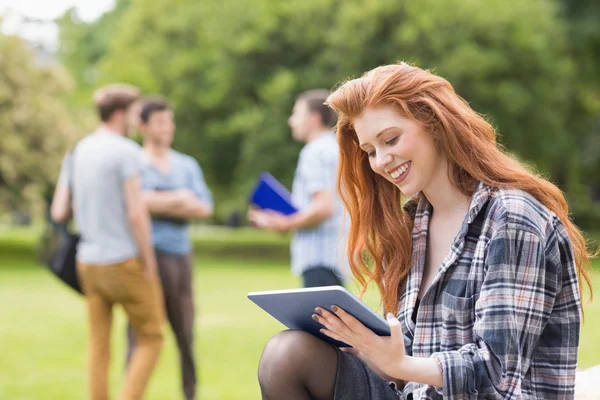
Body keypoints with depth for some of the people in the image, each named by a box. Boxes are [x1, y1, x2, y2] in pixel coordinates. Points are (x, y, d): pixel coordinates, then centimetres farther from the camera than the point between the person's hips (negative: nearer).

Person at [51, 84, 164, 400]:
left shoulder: (77, 153, 9)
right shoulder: (126, 151, -12)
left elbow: (59, 212, 8)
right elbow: (136, 213, -18)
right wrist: (149, 264, -9)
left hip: (88, 263, 7)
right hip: (124, 260, -6)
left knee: (99, 347, 10)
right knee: (151, 339, 5)